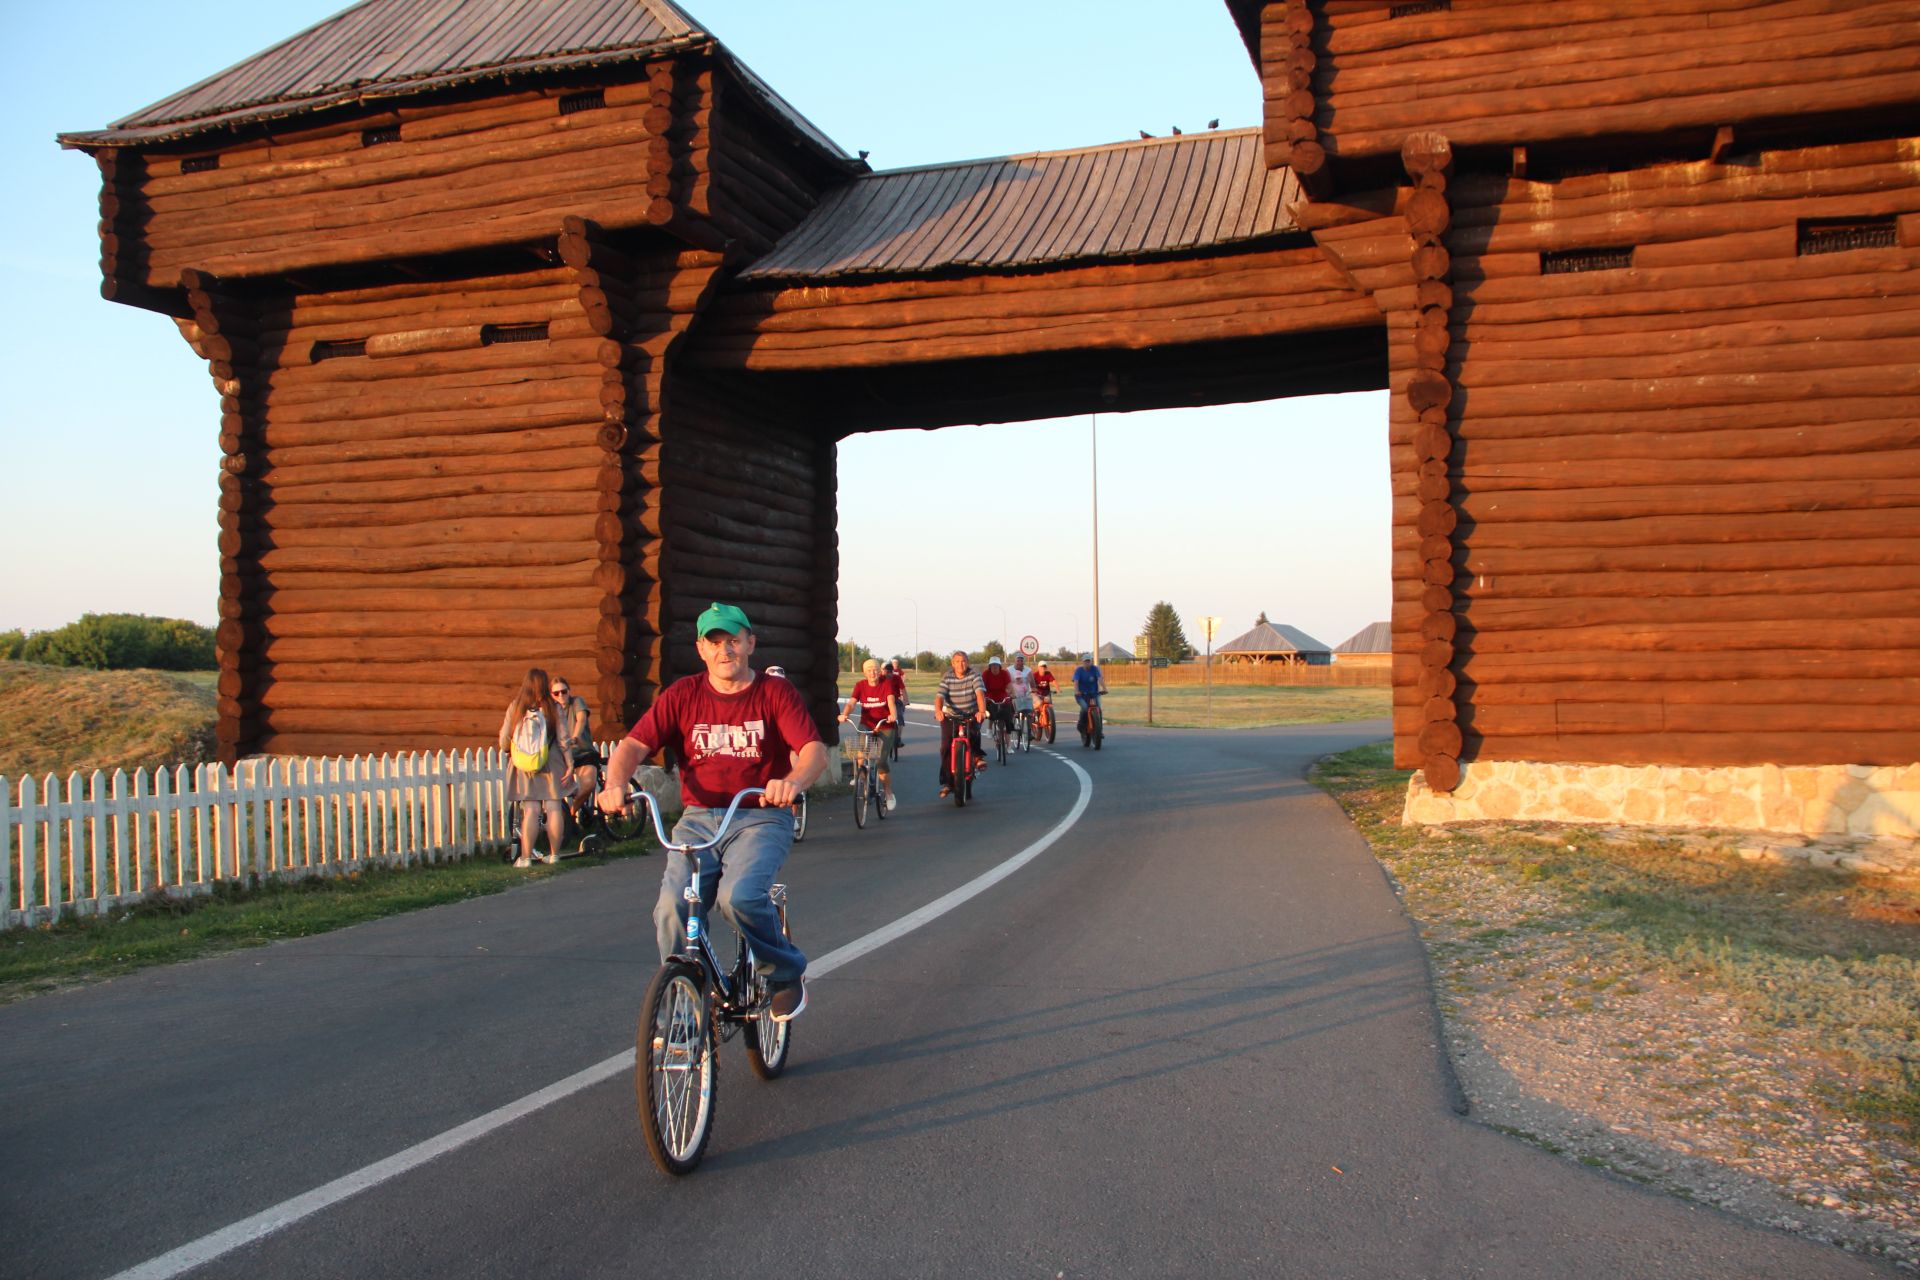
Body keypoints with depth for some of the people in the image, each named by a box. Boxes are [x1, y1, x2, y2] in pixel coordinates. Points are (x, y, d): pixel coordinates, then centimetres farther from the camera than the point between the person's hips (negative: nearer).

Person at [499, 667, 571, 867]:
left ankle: (525, 857, -1)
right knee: (554, 808, 5)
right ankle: (554, 854, 11)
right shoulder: (554, 709, -2)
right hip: (551, 764, 0)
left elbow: (504, 742, 1)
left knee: (531, 811, 0)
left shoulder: (515, 708, -1)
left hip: (524, 766, 0)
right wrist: (569, 766, 3)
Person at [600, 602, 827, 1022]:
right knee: (672, 909, -21)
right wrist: (615, 783, -25)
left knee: (740, 896, -29)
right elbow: (634, 744, -2)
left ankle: (787, 973, 0)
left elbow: (815, 749, -12)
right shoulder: (682, 695, 7)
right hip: (699, 819, 3)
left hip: (761, 818, -2)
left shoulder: (776, 693, 0)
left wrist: (793, 782, -36)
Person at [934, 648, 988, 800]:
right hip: (951, 717, 1)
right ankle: (947, 782, -5)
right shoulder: (947, 678, -4)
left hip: (971, 715, -1)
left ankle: (977, 756, -3)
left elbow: (980, 693, -22)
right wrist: (938, 710, -37)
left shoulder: (974, 675, -7)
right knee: (946, 747, -12)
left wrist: (982, 711, -40)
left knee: (974, 731, -33)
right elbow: (939, 696, -16)